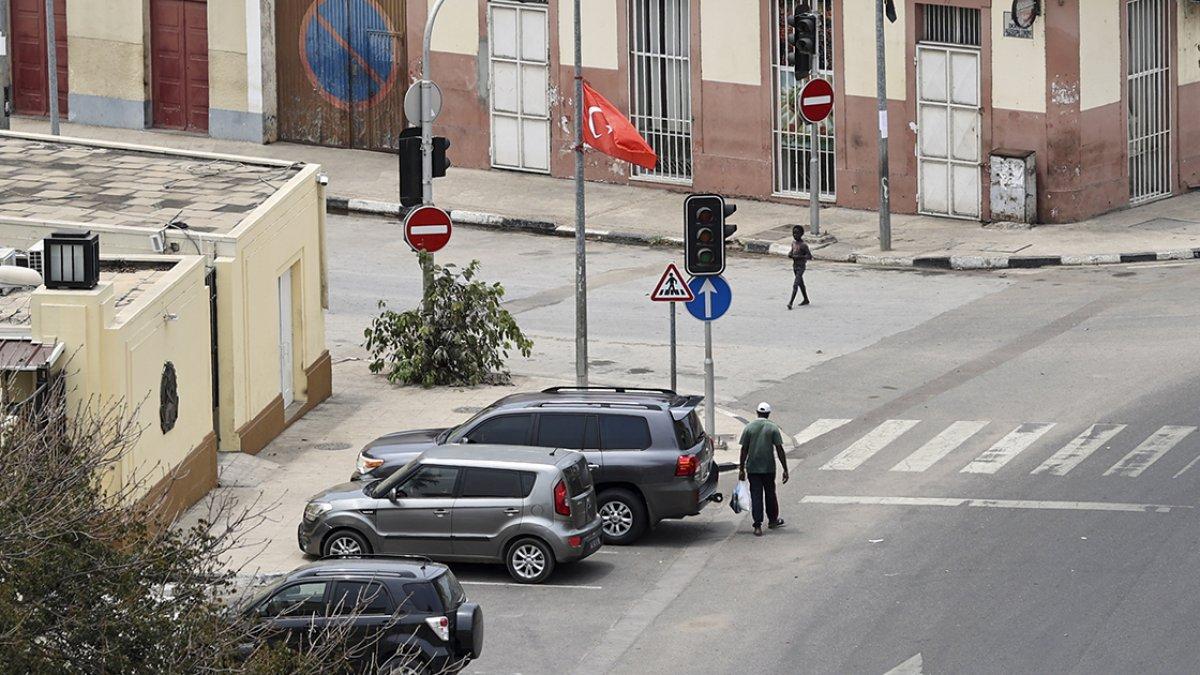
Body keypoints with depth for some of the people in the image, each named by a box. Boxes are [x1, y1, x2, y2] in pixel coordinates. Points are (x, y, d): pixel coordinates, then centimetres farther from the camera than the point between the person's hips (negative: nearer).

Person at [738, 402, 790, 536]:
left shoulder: (749, 428, 0)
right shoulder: (773, 428, -4)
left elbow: (744, 450, 0)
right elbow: (779, 450, -6)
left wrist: (741, 469, 6)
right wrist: (785, 470, -2)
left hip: (752, 468, 0)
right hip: (769, 468, 0)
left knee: (756, 496, 0)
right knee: (770, 493, 18)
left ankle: (758, 526, -6)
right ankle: (772, 520, 34)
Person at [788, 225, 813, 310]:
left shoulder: (803, 245, -17)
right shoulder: (793, 243, 6)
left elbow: (809, 256, -18)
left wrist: (799, 257, -25)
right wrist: (790, 254, 1)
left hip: (801, 267, -8)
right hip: (794, 266, 8)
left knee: (795, 285, -14)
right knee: (800, 284, 19)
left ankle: (791, 302, -18)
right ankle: (806, 300, 33)